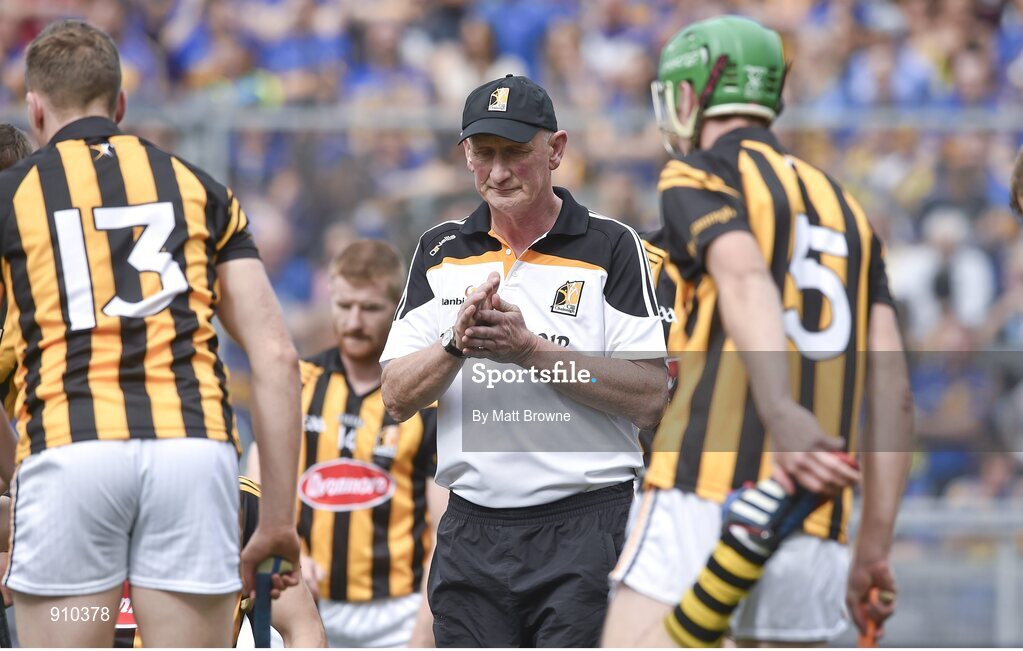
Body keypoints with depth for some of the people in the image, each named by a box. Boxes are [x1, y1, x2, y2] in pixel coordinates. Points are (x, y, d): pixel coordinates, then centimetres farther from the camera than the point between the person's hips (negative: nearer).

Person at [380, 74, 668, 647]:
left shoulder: (612, 246, 0)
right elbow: (397, 399, 7)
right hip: (471, 531, 4)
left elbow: (650, 401, -7)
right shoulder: (440, 251, 13)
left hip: (585, 530, -4)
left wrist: (531, 350, -16)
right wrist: (457, 345, -12)